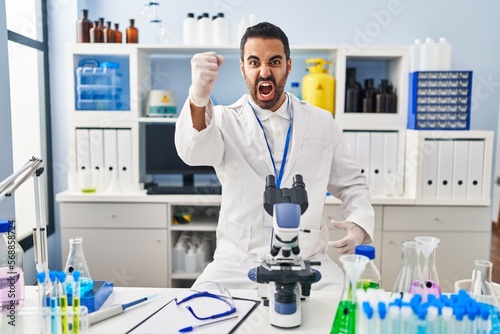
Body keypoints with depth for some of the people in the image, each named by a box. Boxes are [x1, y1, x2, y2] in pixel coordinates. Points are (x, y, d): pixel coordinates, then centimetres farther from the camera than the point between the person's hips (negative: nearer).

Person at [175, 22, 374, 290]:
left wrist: (358, 224, -6)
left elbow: (351, 184, 15)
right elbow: (194, 152, -24)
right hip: (237, 264, -1)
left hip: (307, 264, 2)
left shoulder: (322, 123, 6)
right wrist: (199, 97, -44)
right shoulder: (225, 120, -1)